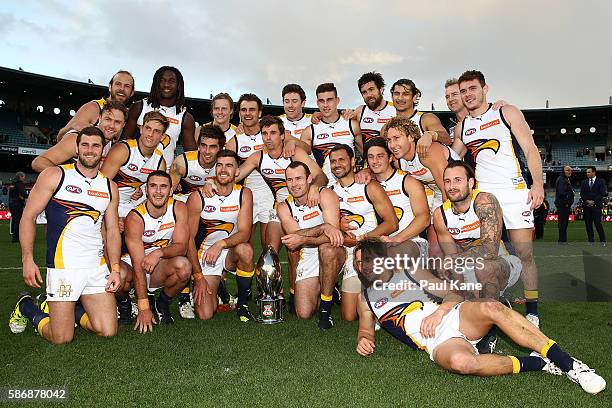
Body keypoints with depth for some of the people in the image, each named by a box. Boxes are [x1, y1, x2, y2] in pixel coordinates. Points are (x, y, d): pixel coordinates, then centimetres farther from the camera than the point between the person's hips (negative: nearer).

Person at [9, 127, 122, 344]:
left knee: (108, 331, -2)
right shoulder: (55, 176, -1)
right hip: (63, 266, -4)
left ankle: (65, 308, 25)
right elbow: (28, 216, -1)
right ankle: (26, 306, 28)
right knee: (61, 338, -1)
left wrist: (115, 268, 3)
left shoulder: (110, 187, 11)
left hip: (97, 267, 4)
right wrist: (28, 260, -8)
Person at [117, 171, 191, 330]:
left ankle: (162, 304, 1)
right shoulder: (135, 217, -21)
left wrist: (159, 252, -36)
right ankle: (124, 303, 2)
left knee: (183, 265, -30)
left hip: (161, 269, 2)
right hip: (132, 264, -2)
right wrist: (144, 307, -28)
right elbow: (138, 265, -25)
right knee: (119, 275, -36)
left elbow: (181, 246, -13)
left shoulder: (179, 209, -11)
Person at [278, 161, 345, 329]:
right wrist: (324, 227, -32)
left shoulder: (325, 195, -13)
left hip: (334, 255, -3)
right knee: (304, 313, -9)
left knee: (326, 248, -39)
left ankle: (326, 309, -20)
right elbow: (295, 235, -19)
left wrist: (303, 240, -32)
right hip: (308, 258, 3)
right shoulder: (284, 207, -1)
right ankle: (327, 289, 26)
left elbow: (332, 236, -22)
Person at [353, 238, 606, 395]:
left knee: (490, 307, -32)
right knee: (461, 362, -37)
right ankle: (533, 363, -17)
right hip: (437, 343, -1)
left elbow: (453, 296, 13)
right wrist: (365, 340, -4)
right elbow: (366, 328, 20)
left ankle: (567, 363, -24)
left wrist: (439, 311, -8)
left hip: (453, 317, 1)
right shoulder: (366, 298, 20)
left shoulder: (409, 272, 18)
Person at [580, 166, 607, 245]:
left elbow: (602, 193, -4)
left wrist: (593, 202, -11)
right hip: (587, 206, 3)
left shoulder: (601, 181, 4)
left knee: (598, 223, -10)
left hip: (597, 206, -3)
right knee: (588, 224, 2)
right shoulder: (584, 182, 13)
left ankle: (602, 241, 0)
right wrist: (587, 201, -9)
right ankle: (591, 241, 9)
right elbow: (582, 194, 8)